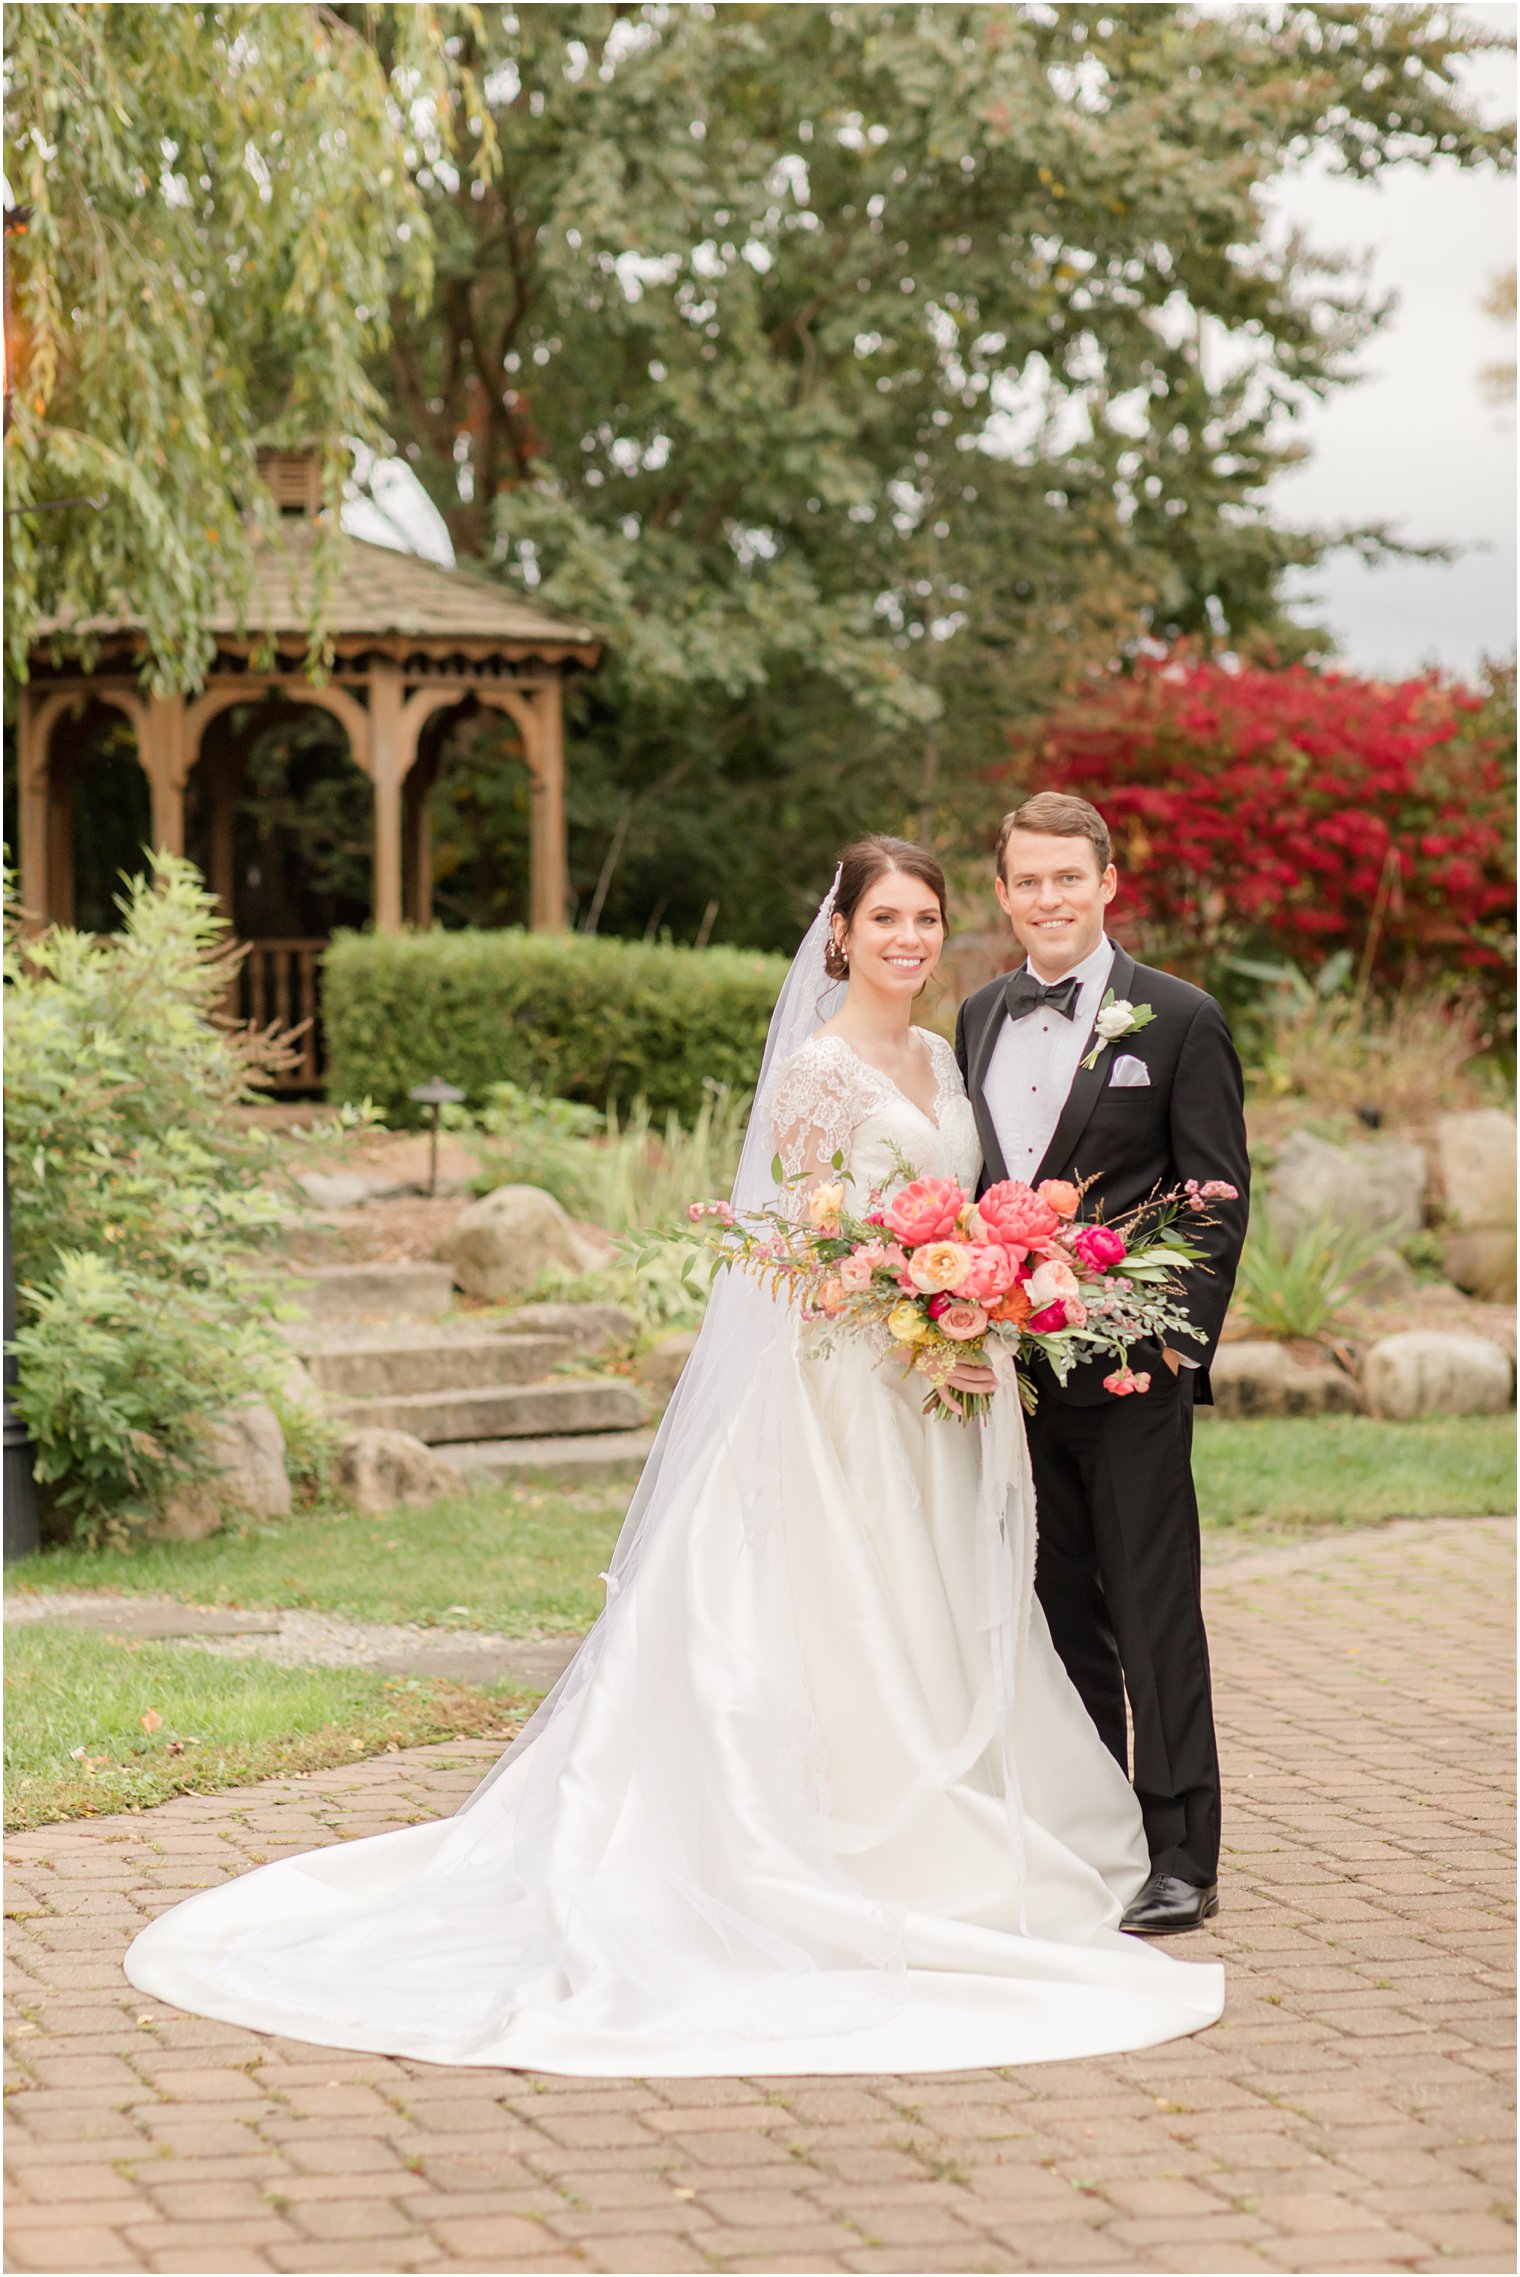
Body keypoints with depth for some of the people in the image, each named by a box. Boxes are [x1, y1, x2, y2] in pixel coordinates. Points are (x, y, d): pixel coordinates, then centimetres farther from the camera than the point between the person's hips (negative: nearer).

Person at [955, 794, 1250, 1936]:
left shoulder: (1179, 1020, -3)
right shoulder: (979, 1018, 13)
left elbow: (1219, 1197, -5)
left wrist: (1181, 1340, -13)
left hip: (1130, 1368, -5)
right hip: (1012, 1363, 5)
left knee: (1155, 1617, -3)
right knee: (1060, 1616, 11)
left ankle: (1183, 1860, 1)